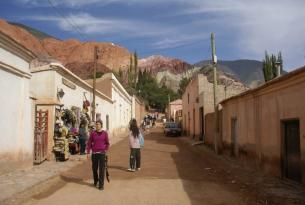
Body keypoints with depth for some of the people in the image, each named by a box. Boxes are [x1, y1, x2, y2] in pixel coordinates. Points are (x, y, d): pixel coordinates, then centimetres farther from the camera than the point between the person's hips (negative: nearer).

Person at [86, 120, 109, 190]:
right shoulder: (93, 133, 0)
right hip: (94, 153, 1)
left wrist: (105, 150, -1)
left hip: (102, 153, -1)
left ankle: (101, 185, 4)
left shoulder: (105, 133, -1)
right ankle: (95, 181, 37)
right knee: (94, 168, 12)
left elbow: (107, 143, 8)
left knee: (101, 169, -3)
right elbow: (89, 143, 3)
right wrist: (88, 152, -1)